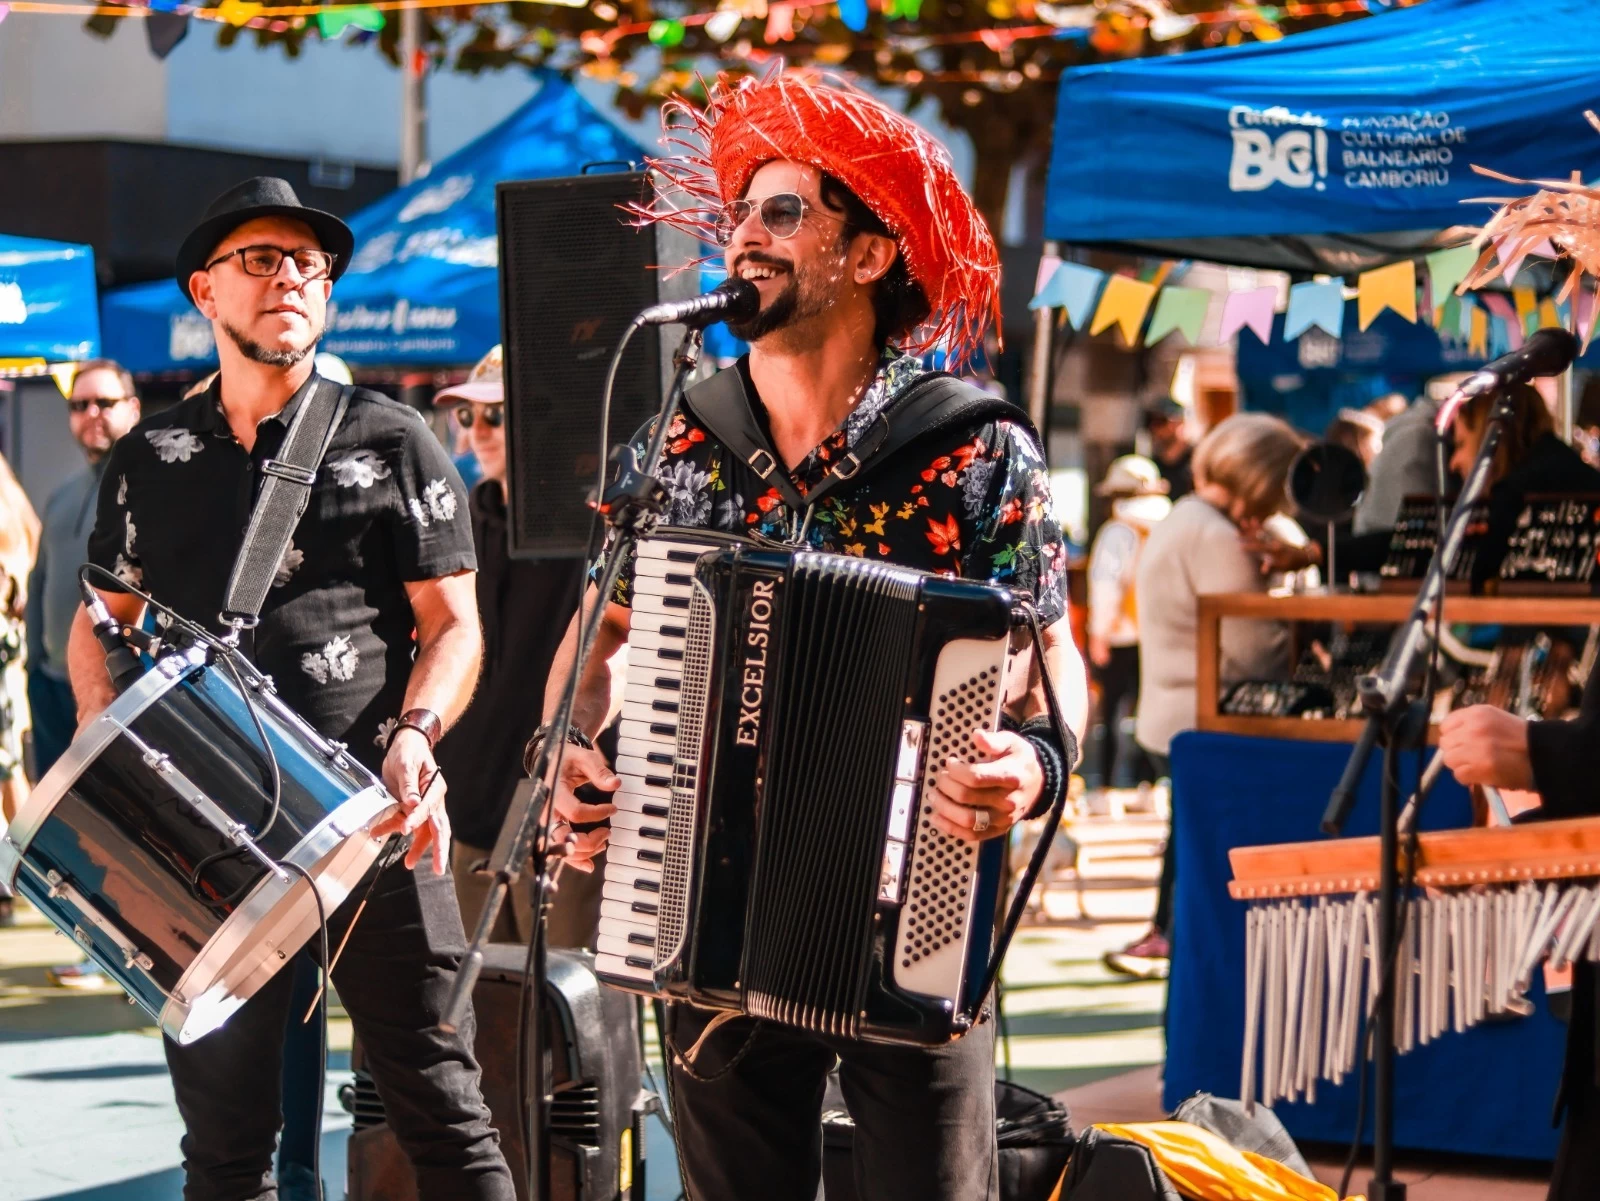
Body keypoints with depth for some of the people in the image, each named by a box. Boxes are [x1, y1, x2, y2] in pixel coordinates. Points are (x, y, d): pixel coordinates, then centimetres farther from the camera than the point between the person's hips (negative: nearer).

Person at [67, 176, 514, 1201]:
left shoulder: (392, 442, 5)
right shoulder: (150, 461, 14)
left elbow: (454, 627, 2)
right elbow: (100, 624, 20)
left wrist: (414, 732, -17)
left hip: (372, 823, -3)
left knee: (443, 1116, -2)